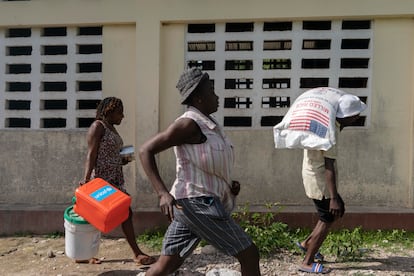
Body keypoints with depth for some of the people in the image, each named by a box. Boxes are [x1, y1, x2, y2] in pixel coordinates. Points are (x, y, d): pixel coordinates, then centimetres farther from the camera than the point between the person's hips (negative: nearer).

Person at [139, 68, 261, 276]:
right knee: (249, 254, 1)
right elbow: (146, 150, -16)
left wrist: (228, 185, 8)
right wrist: (163, 193, -25)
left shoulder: (208, 125, 14)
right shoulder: (189, 123, -14)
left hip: (194, 204, 9)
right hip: (198, 204, -9)